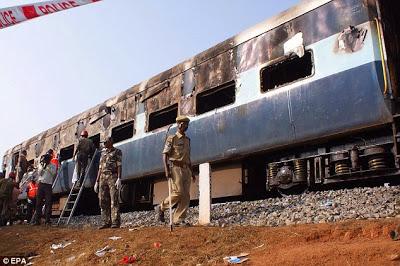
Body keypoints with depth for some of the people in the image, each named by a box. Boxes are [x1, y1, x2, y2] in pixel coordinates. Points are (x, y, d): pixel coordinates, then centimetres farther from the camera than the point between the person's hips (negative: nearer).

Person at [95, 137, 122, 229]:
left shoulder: (117, 152, 5)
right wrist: (97, 182, 14)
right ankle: (106, 222, 4)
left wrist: (119, 179, -18)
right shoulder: (103, 153, 23)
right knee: (103, 201, 0)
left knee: (114, 200, -10)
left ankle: (116, 222, -10)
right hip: (103, 178, 6)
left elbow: (119, 166, -6)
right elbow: (100, 168, 21)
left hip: (113, 176, -6)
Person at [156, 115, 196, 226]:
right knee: (178, 192, -15)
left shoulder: (187, 140, 21)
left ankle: (178, 219, 2)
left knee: (186, 196, -2)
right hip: (175, 168, -6)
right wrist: (167, 170, -18)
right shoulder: (172, 138, 1)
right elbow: (165, 155, -5)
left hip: (186, 169, 7)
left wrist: (192, 172, 19)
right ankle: (161, 208, 7)